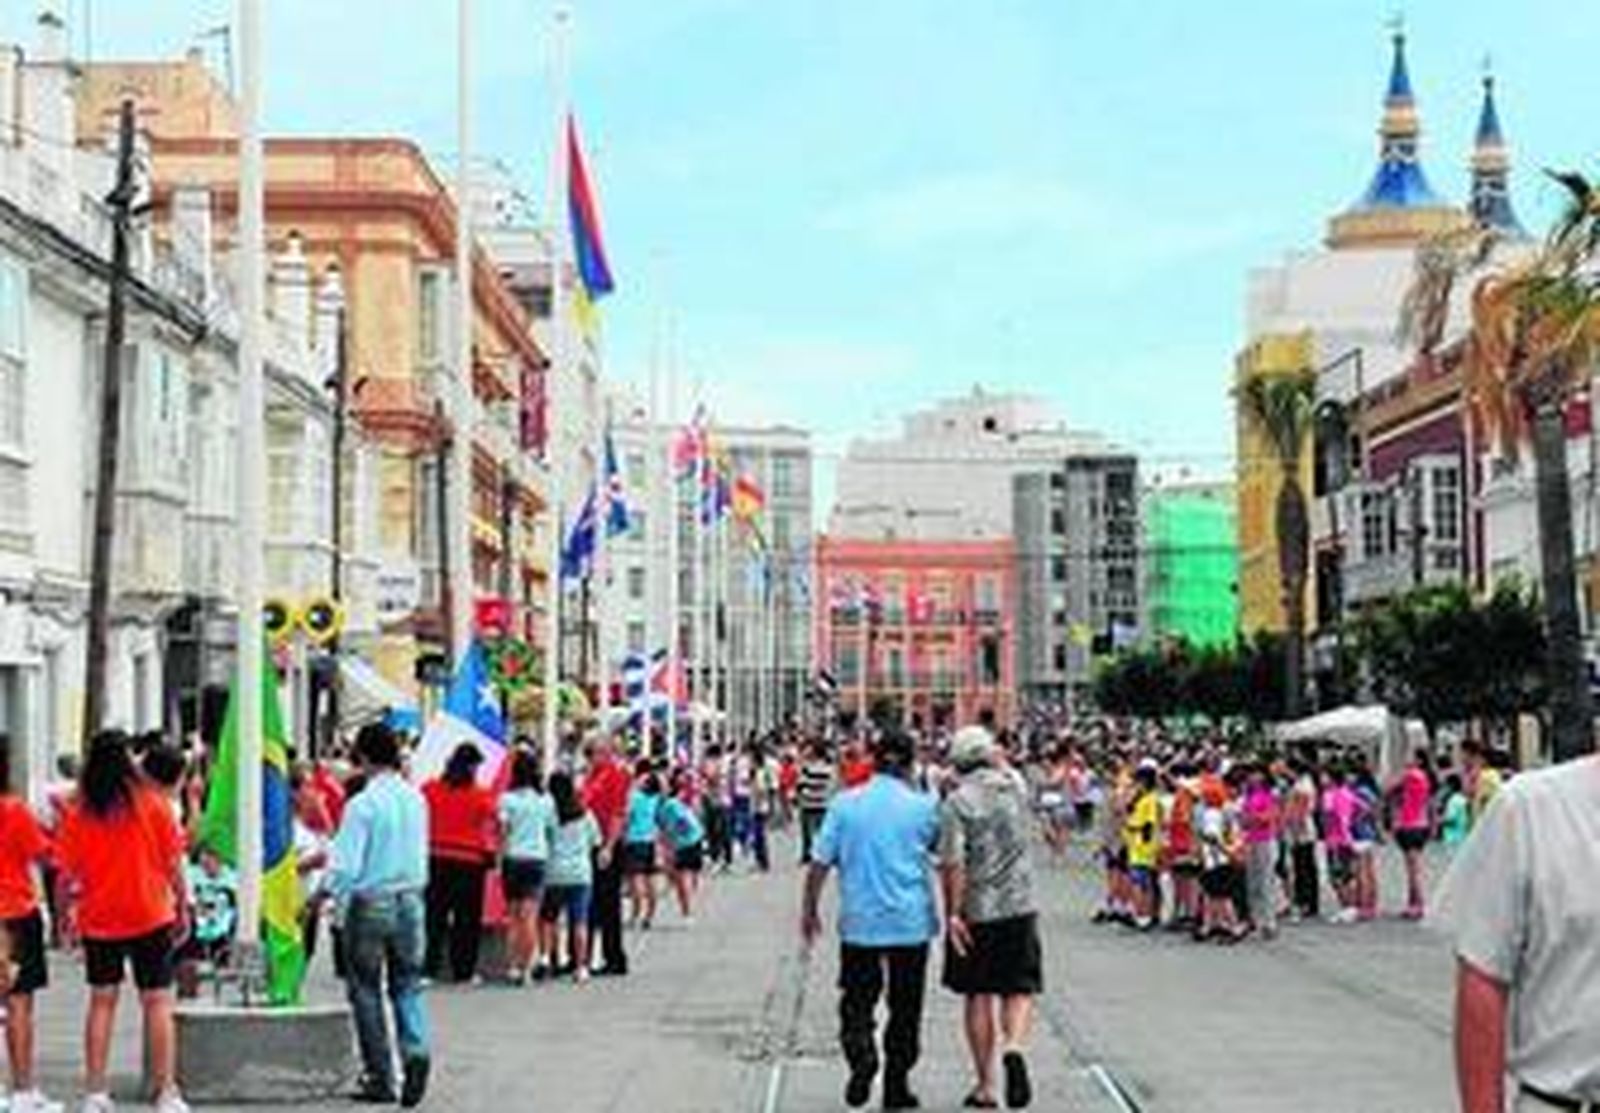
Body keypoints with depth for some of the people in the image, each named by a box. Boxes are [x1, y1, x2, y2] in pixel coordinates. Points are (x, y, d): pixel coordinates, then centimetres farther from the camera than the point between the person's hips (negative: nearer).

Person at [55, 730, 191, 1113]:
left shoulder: (78, 813, -4)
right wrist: (183, 908, 7)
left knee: (102, 1001, 11)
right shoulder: (152, 803, -6)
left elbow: (67, 872, -2)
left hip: (98, 920, 2)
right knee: (157, 1002, 3)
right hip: (150, 916, -2)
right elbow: (173, 862, -3)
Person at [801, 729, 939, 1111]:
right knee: (905, 1007, 10)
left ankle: (861, 1056, -15)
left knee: (857, 1000, 10)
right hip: (911, 922, 0)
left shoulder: (844, 804, -3)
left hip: (860, 921, 0)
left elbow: (820, 862, -1)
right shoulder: (923, 806, -5)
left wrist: (809, 909, 8)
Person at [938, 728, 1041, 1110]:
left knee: (978, 996, 8)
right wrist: (1000, 761, 27)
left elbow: (953, 863, -16)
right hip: (1019, 905, 2)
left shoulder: (957, 801, -10)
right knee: (1020, 990, 10)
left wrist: (952, 913, -13)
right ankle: (1013, 1047, -20)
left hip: (976, 910, -2)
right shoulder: (1015, 786, 0)